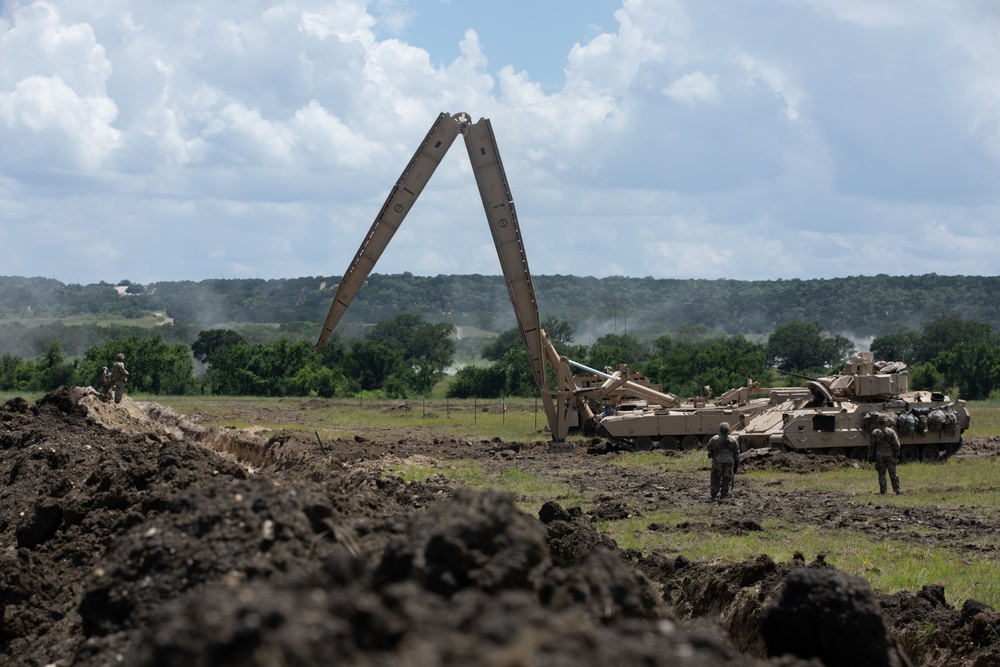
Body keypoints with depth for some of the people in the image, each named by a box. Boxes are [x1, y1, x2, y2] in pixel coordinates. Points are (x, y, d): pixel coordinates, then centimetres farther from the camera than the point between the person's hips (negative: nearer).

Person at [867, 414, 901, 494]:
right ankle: (896, 489, 8)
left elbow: (871, 446, -2)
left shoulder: (875, 432, -2)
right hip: (889, 455, 0)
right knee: (893, 473, 9)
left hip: (879, 455, 0)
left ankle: (883, 490, 0)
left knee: (881, 474, 4)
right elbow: (896, 444, -4)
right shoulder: (891, 431, -3)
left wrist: (870, 457, 6)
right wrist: (896, 454, 8)